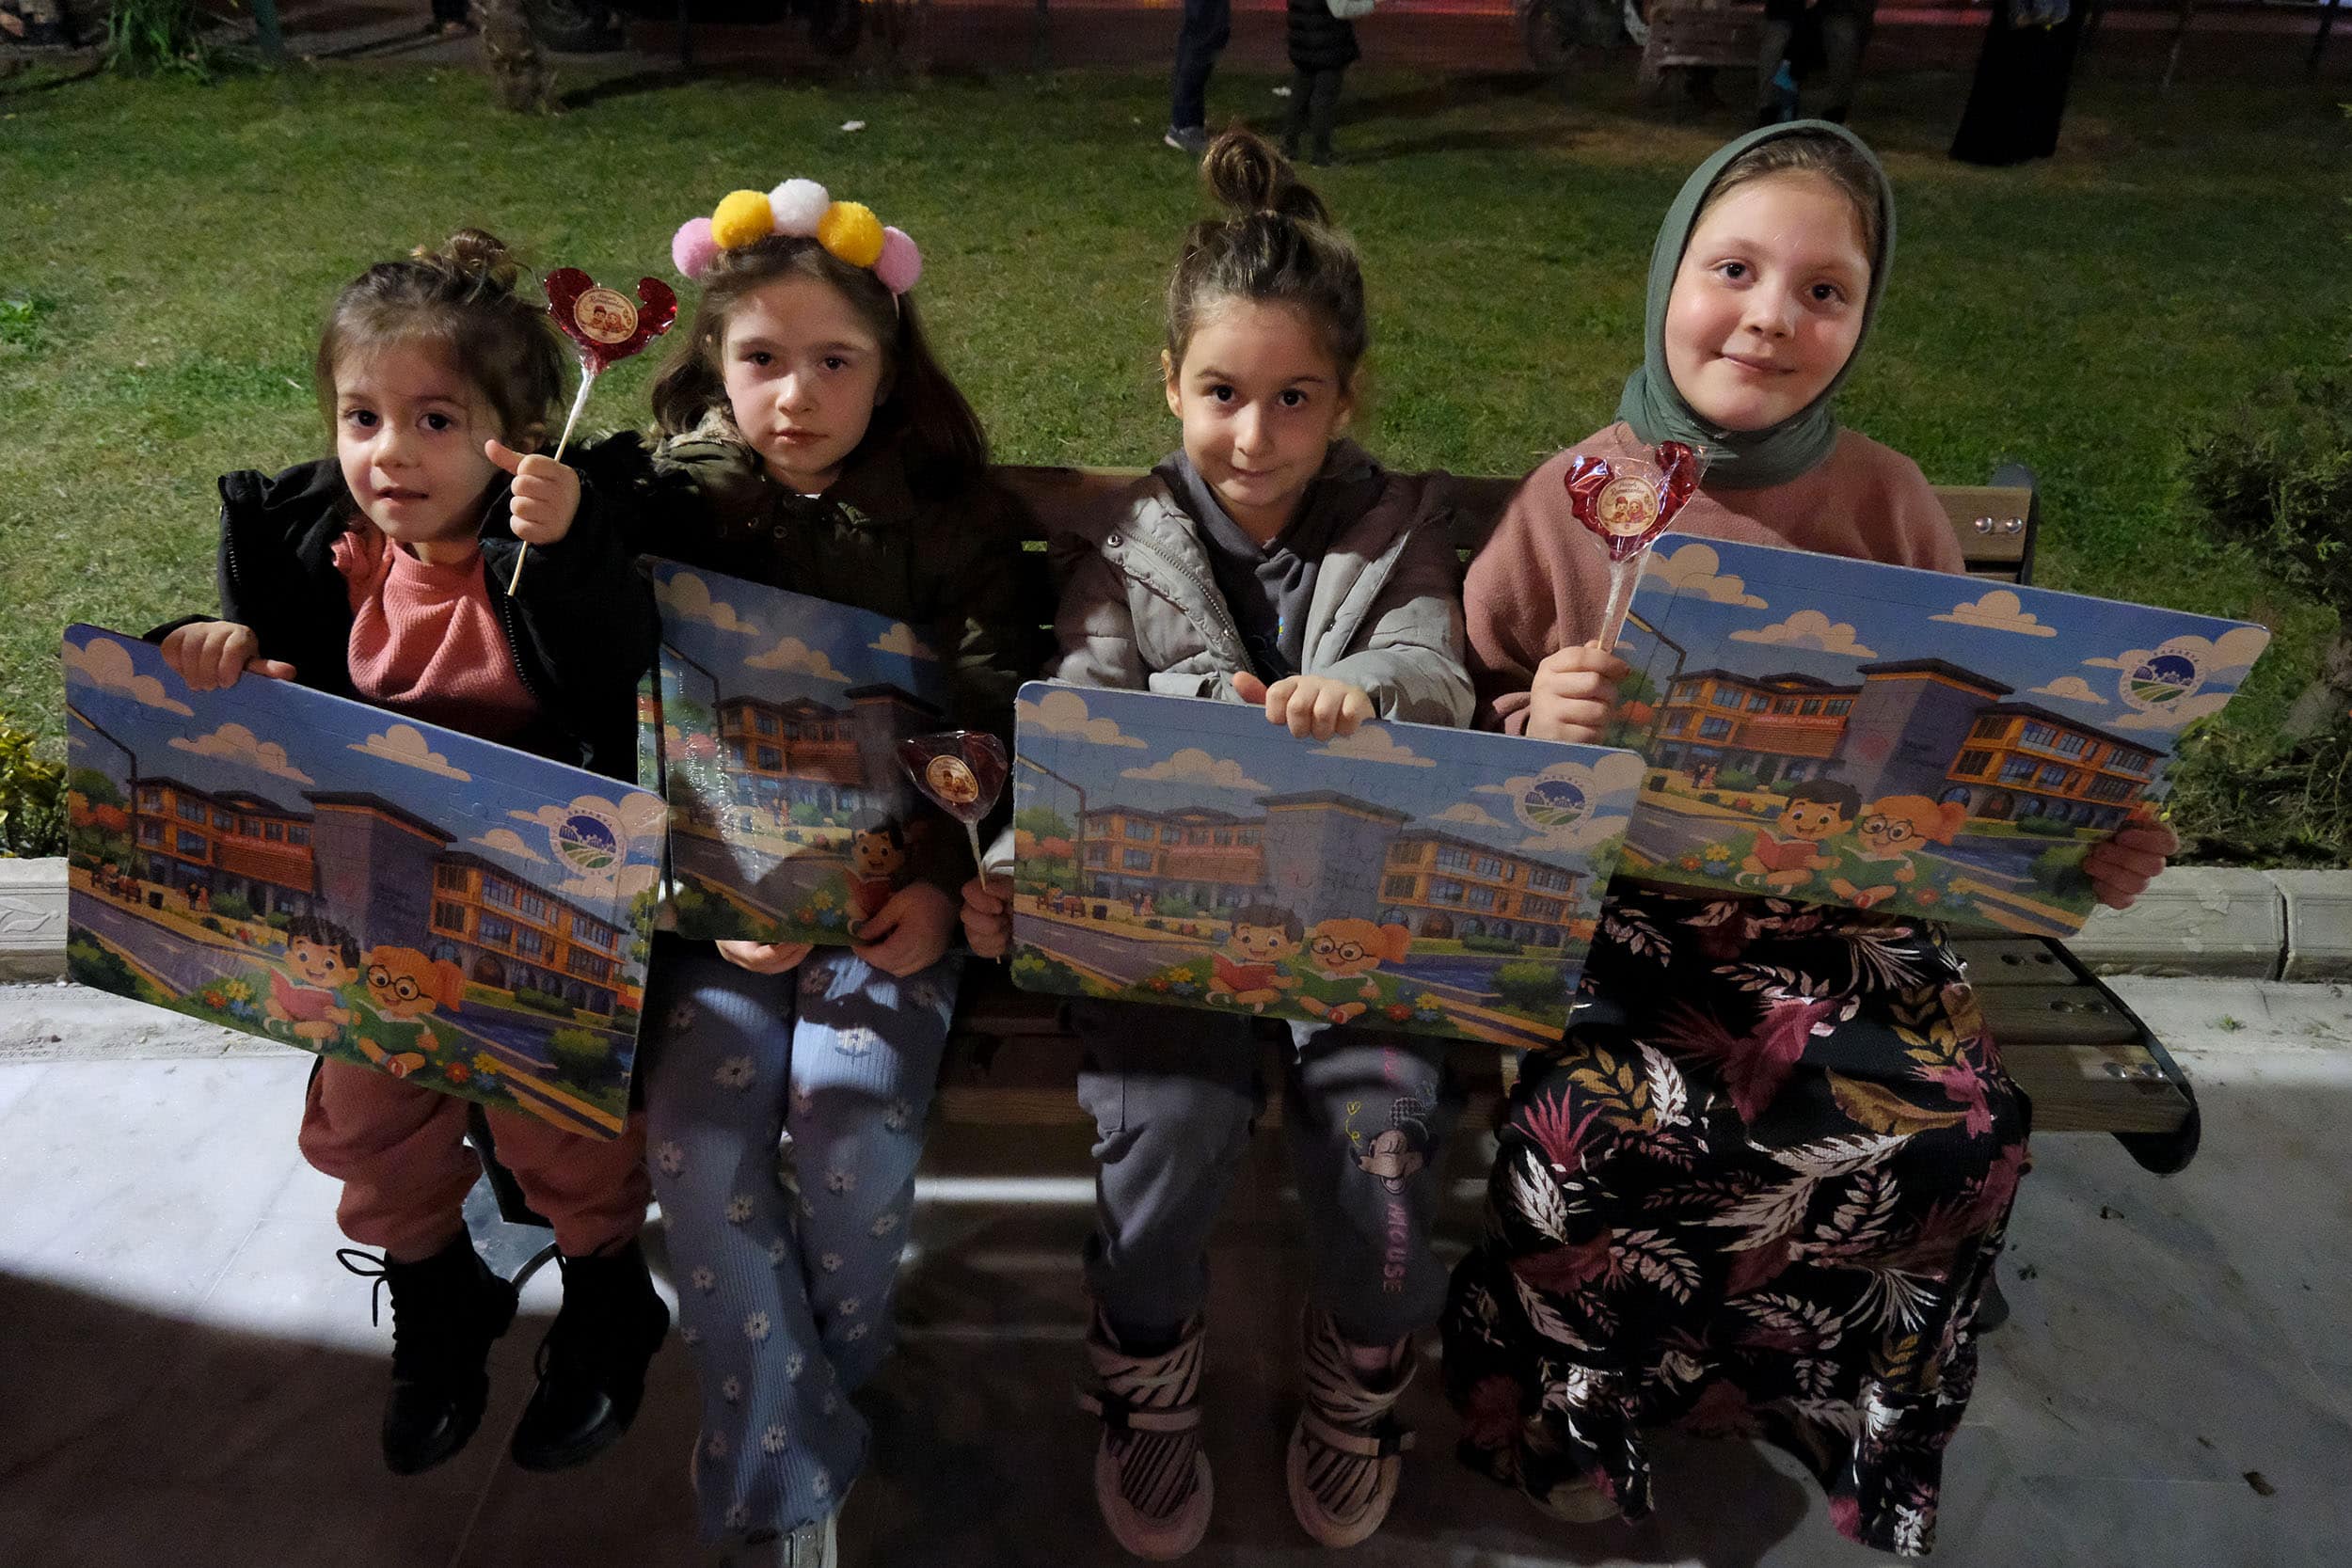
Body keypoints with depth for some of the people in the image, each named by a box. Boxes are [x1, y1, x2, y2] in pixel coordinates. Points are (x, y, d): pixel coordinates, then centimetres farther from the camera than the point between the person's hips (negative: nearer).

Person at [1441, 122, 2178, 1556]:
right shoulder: (1573, 499, -1)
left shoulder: (1892, 507, 5)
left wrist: (2080, 844, -7)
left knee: (1965, 1128, -21)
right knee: (1601, 1116, -28)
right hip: (1610, 892, -2)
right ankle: (1570, 1424, 7)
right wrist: (1539, 726, -20)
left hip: (1843, 900, 3)